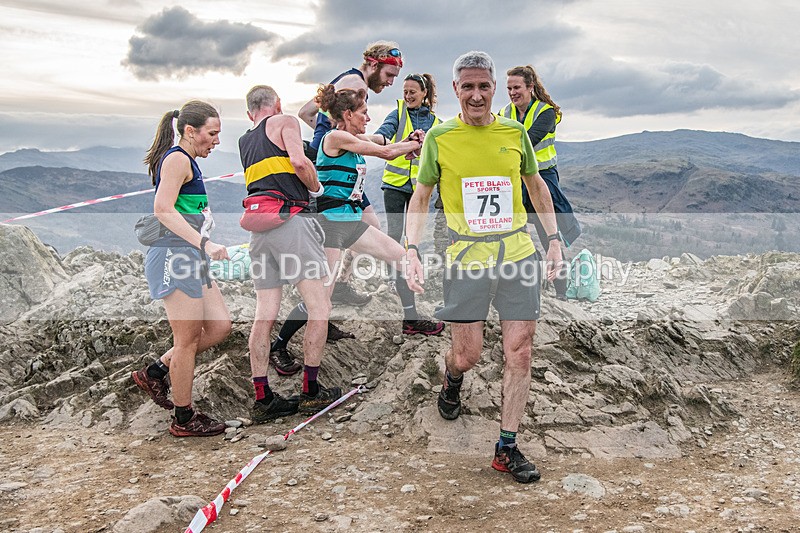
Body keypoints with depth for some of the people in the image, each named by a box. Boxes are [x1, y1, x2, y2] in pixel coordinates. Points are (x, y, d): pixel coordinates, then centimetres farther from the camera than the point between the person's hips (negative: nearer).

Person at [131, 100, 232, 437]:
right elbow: (163, 209, -21)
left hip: (190, 258, 10)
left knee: (219, 326, 10)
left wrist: (204, 247, 28)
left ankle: (154, 373, 20)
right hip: (175, 256, -10)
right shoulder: (177, 158, -10)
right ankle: (184, 419, 10)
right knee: (188, 339, -3)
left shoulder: (188, 163, 20)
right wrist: (203, 243, -26)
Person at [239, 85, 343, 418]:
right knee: (319, 307, -3)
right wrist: (317, 189, 5)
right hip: (288, 217, -7)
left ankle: (262, 399, 5)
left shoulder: (243, 142, 26)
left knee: (265, 313, 5)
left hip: (256, 225, 7)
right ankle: (311, 393, -2)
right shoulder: (284, 121, 7)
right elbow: (299, 162, -10)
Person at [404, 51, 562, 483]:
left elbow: (537, 187, 18)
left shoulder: (514, 133, 5)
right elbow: (420, 197, 6)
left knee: (519, 354, 0)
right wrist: (412, 251, -6)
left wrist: (554, 239, 13)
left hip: (519, 256, 2)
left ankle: (507, 448, 12)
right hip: (466, 258, -2)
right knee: (467, 354, 1)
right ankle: (451, 379, 41)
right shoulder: (439, 137, 0)